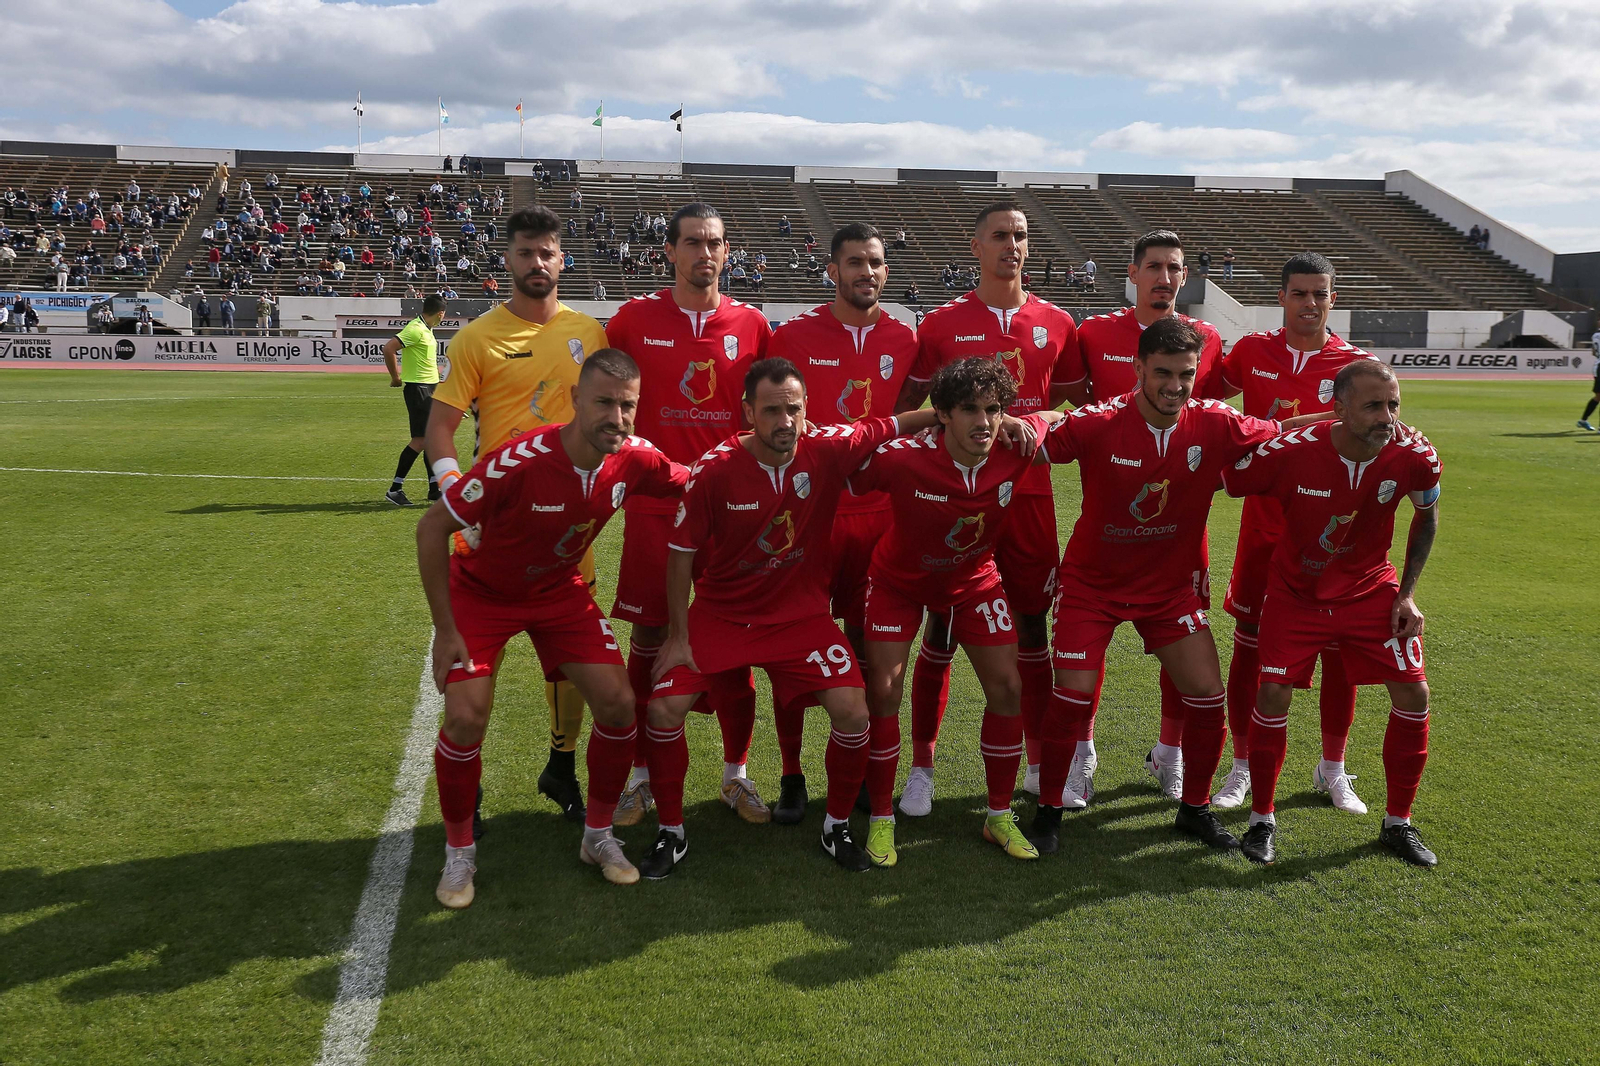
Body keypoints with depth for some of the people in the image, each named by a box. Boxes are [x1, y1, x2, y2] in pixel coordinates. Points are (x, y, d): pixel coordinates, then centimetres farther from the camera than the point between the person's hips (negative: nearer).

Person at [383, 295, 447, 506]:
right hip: (417, 388, -10)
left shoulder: (426, 330, 13)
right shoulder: (416, 329, -17)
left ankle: (434, 488, 17)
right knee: (421, 440, -11)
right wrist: (395, 378, -16)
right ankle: (395, 489, -6)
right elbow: (388, 348, -25)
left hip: (429, 388, 10)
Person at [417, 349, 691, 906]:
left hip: (561, 590, 4)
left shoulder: (635, 459, -21)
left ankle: (598, 836, 16)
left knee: (618, 703, -6)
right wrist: (445, 630, -22)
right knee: (466, 718, -17)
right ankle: (459, 851, 8)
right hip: (482, 591, -4)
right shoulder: (519, 462, -35)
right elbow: (432, 527, -25)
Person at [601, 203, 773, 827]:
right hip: (654, 504, -1)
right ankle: (641, 778, 18)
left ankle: (736, 775, 21)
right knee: (648, 642, 4)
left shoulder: (751, 324, 5)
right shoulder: (636, 318, 1)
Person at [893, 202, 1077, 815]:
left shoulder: (1056, 323, 6)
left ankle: (1040, 763, 23)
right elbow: (904, 407, 5)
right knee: (941, 628, 2)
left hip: (1029, 493, 2)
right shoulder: (943, 324, 0)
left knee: (1032, 624, 9)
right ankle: (921, 767, 13)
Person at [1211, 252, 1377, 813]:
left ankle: (1332, 770, 23)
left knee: (1340, 650, 5)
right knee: (1249, 645, 4)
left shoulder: (1355, 364, -2)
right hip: (1264, 527, 0)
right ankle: (1242, 768, 18)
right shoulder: (1251, 352, 2)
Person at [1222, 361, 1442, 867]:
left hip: (1371, 588, 3)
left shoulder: (1415, 455, -19)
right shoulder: (1290, 452, -29)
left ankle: (1398, 824, 16)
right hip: (1297, 591, -2)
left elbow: (1426, 516, 3)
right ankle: (1262, 820, 11)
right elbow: (1218, 481, -14)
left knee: (1412, 693, -3)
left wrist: (1408, 592, -1)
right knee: (1273, 694, -10)